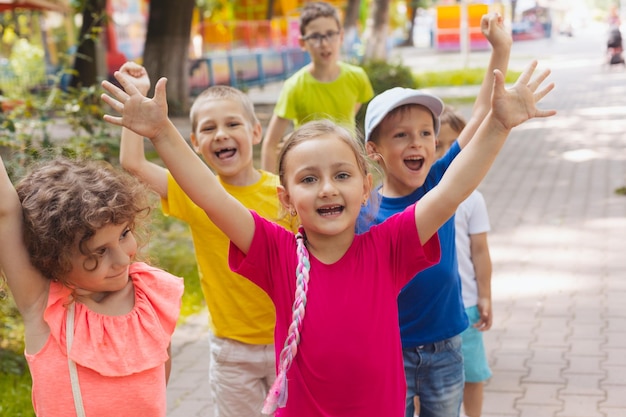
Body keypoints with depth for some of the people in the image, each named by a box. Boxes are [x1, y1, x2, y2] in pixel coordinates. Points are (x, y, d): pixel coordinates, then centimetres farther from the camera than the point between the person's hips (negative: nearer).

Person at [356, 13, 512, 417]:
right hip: (390, 350, -2)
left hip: (445, 347, 3)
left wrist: (501, 50, -15)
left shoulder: (441, 183, -7)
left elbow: (483, 115, -9)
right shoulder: (364, 216, -14)